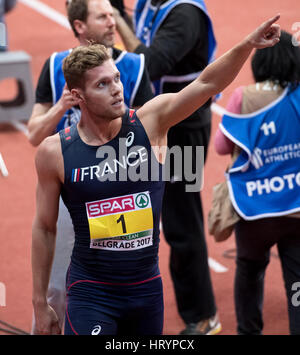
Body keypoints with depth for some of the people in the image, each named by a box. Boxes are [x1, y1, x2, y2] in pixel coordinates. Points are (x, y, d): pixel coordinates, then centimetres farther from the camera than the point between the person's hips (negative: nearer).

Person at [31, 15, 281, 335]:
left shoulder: (149, 123, -6)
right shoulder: (55, 152, -8)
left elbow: (206, 83, -17)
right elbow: (44, 227, 1)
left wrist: (247, 45, -35)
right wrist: (40, 302, 4)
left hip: (148, 287, 3)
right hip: (91, 293, -3)